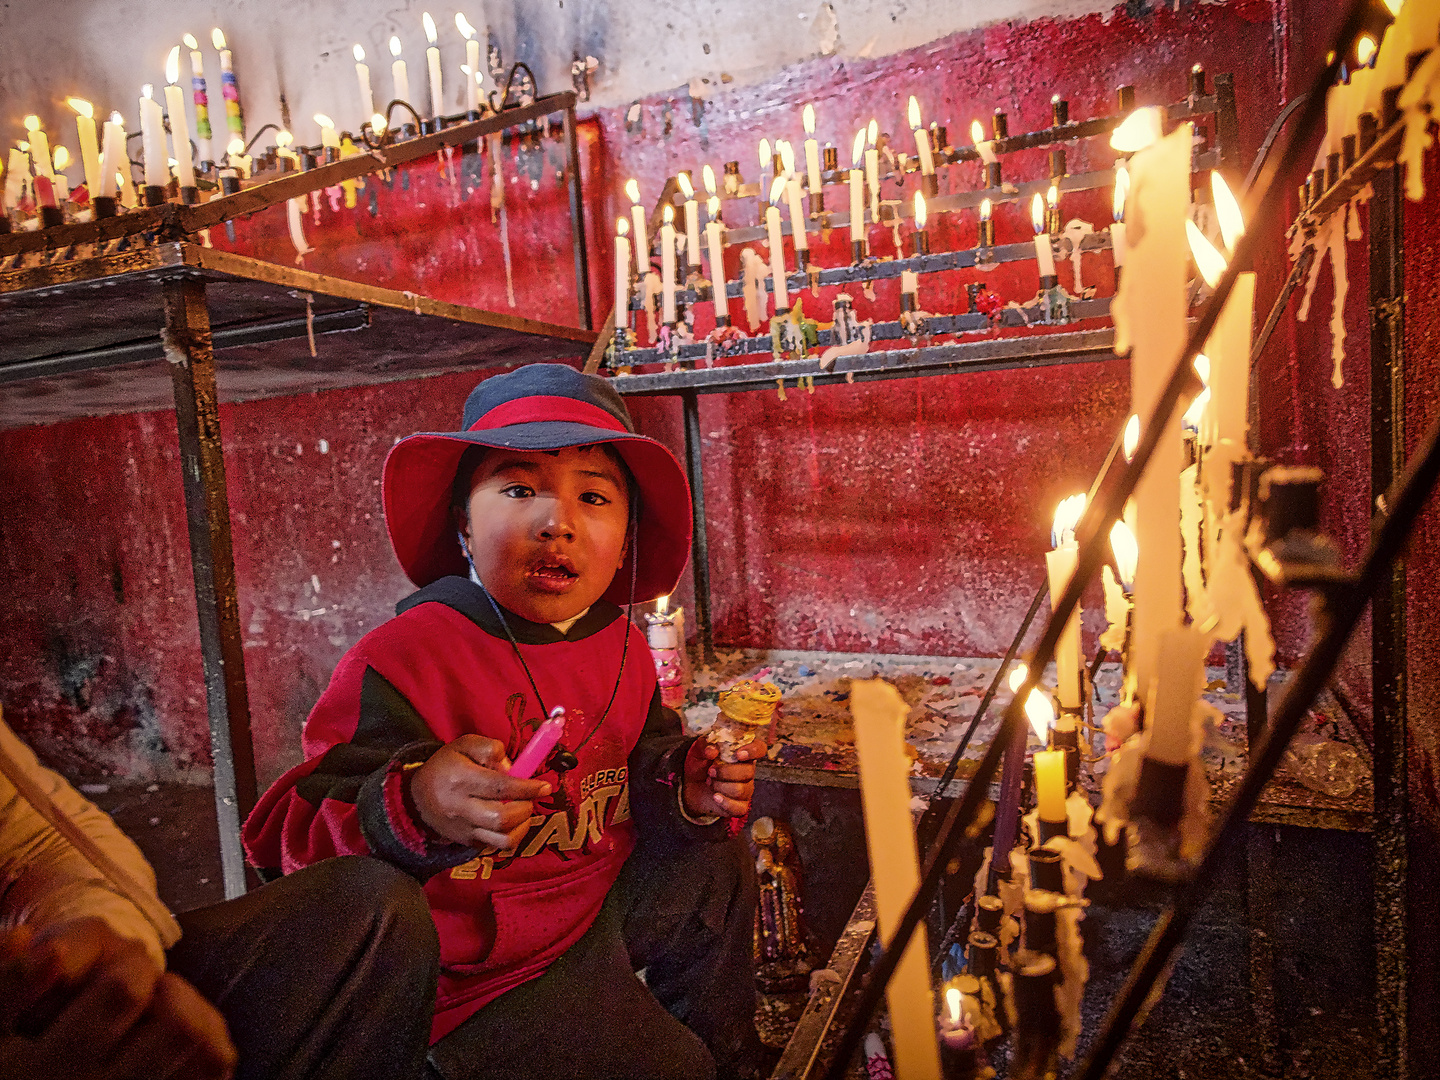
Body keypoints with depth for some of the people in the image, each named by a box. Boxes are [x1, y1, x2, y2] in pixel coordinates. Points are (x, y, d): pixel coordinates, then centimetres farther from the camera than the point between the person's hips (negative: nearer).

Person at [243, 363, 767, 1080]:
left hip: (606, 895, 7)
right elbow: (306, 844, -23)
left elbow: (646, 766, 11)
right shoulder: (397, 661, -23)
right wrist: (414, 807, -43)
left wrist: (691, 787, -12)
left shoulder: (623, 650, -3)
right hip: (485, 972, -7)